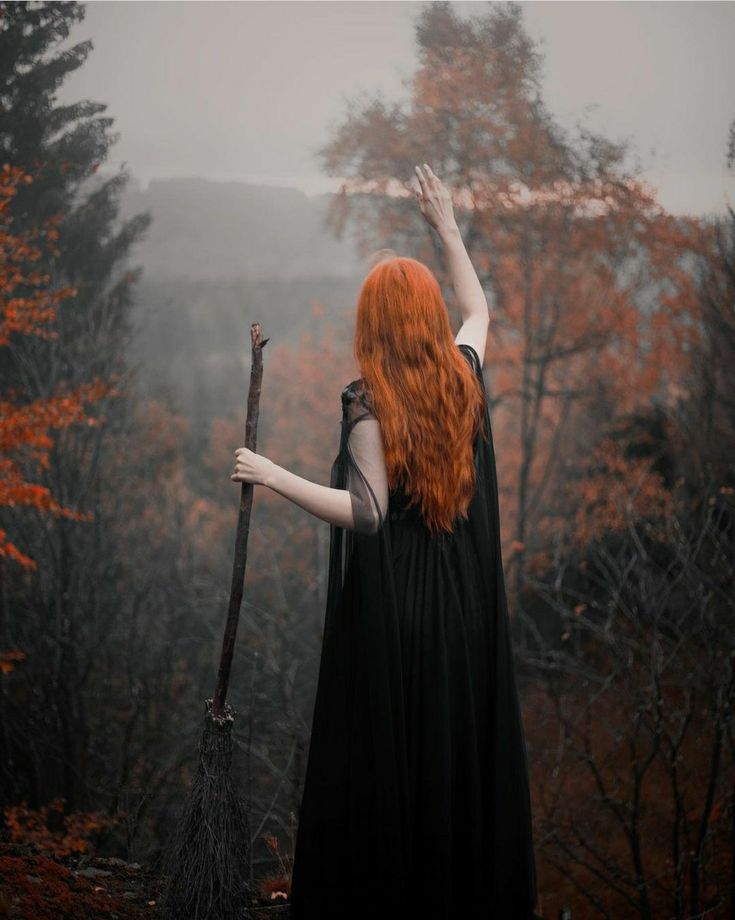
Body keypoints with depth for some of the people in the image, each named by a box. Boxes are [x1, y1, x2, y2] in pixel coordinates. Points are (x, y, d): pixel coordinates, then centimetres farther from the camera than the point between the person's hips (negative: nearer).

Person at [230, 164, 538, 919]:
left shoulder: (369, 403, -15)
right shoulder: (464, 378, 1)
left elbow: (366, 511, -20)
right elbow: (477, 309, 22)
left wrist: (271, 475, -16)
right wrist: (447, 226, 29)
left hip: (387, 607, -5)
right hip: (465, 603, 5)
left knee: (383, 756, 4)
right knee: (462, 743, 14)